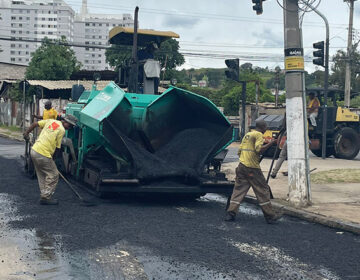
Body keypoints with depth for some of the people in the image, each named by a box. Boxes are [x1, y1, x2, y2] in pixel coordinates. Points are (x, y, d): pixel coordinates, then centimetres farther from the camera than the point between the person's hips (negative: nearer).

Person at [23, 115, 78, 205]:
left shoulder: (50, 121, 11)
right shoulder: (61, 130, -9)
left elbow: (35, 124, 14)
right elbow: (57, 147, -5)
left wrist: (26, 133, 26)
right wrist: (52, 157, 9)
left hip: (34, 150, 8)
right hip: (43, 155, -8)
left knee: (42, 176, 19)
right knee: (53, 175, 3)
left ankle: (44, 196, 23)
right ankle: (46, 197, 4)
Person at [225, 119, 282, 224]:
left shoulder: (247, 135, 19)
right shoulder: (259, 134, -4)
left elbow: (240, 151, 20)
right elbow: (259, 149, -19)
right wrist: (270, 143, -12)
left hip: (241, 166, 7)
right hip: (252, 168, -7)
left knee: (238, 190, 7)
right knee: (263, 190, 0)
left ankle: (230, 213, -1)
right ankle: (270, 216, 4)